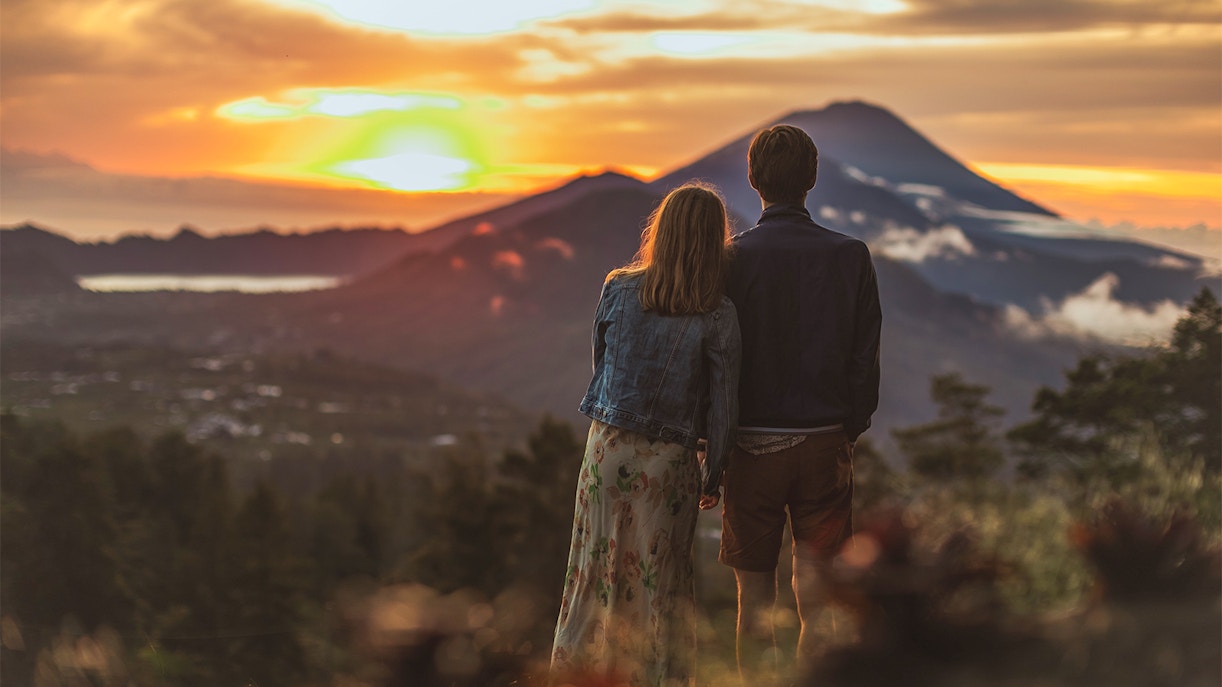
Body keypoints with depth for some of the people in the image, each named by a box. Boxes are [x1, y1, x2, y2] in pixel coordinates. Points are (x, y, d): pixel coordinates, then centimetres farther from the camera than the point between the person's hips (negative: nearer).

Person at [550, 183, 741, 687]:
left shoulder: (619, 289, -3)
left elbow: (600, 363, 8)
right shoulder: (718, 314, -10)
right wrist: (713, 475, 5)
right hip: (670, 459, -2)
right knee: (662, 577, 10)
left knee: (596, 569, 13)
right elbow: (722, 403, -6)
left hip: (606, 446, 2)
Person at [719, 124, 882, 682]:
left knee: (755, 599, 7)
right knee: (815, 599, 7)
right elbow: (865, 358, 0)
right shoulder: (849, 256, -3)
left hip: (751, 445, -1)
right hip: (824, 442, 1)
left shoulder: (730, 258, -7)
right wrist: (852, 429, 13)